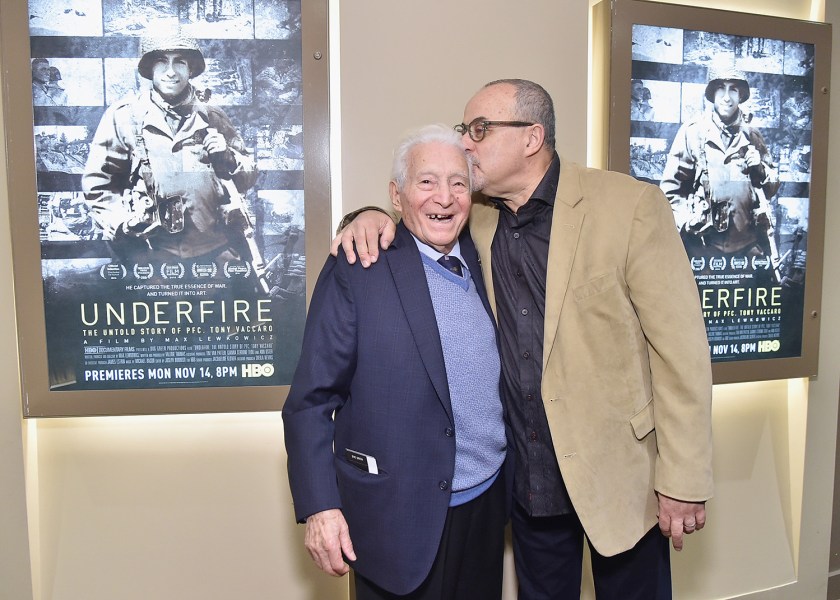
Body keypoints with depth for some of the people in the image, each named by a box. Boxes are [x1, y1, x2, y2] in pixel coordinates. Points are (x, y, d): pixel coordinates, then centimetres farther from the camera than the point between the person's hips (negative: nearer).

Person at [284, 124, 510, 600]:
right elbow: (311, 401, -11)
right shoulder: (356, 272, -11)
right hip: (401, 521, -5)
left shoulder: (481, 261, 5)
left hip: (488, 507, 6)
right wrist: (319, 507, -15)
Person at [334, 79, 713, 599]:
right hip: (529, 480, 4)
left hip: (619, 475, -4)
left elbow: (680, 347, -13)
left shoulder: (631, 206, -14)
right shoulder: (476, 220, -1)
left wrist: (684, 481, -12)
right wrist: (376, 219, -8)